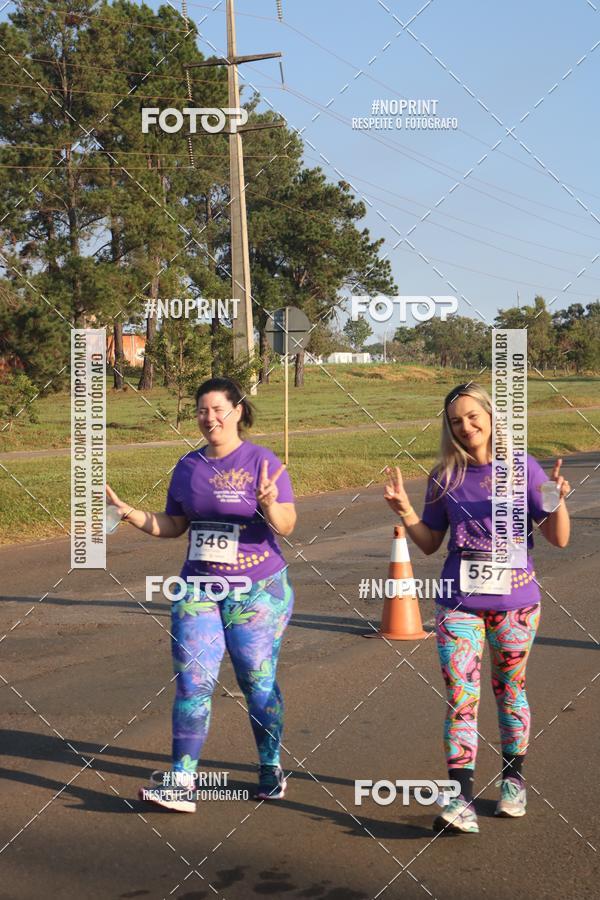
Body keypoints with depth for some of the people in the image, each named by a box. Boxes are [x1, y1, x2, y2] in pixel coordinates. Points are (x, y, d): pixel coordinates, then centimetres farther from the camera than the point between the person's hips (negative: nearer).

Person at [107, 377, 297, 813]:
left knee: (258, 681, 5)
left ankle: (271, 770, 24)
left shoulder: (262, 461, -5)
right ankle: (182, 784, -3)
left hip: (257, 590, -4)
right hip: (198, 589, 4)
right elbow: (172, 525, 15)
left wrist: (269, 505, -32)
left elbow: (287, 524, -11)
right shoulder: (188, 467, 9)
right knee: (192, 681, -4)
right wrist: (129, 512, 2)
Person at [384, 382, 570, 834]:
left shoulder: (523, 468, -5)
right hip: (460, 603, 1)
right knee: (460, 697, -8)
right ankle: (461, 799, -10)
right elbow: (430, 543, 8)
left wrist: (558, 501, -23)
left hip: (516, 601, -1)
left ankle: (513, 778, 33)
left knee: (510, 692, 13)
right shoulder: (446, 477, 2)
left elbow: (559, 539, -5)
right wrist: (404, 510, -7)